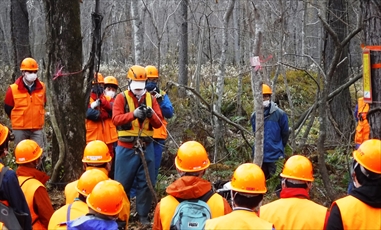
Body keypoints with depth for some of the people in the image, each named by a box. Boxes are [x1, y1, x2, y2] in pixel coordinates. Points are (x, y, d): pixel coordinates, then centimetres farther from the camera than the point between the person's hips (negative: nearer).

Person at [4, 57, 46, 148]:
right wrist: (18, 120, 11)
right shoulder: (13, 89, -10)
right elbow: (7, 108, 3)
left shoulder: (42, 87, 0)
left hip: (37, 128, 2)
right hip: (20, 129, -2)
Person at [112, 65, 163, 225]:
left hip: (146, 147, 3)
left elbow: (158, 123, 2)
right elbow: (116, 119, -16)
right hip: (126, 147, -3)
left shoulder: (151, 99, 8)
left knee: (146, 182, 5)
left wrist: (151, 115, -20)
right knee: (123, 182, 5)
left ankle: (143, 214, 16)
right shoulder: (121, 98, -2)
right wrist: (133, 114, -31)